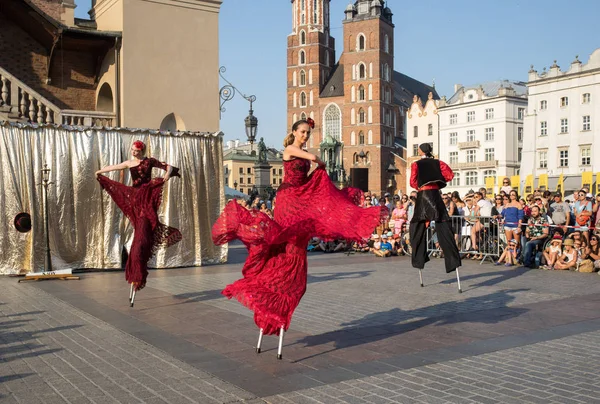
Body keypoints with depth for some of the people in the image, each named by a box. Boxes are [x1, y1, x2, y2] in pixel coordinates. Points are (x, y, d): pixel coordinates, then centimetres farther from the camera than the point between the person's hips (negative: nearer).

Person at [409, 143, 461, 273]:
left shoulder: (416, 164, 3)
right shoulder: (438, 163, 10)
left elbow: (413, 182, -4)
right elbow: (450, 175, 0)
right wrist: (439, 183, 14)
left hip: (422, 196, -2)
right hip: (435, 195, 2)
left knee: (418, 227, 10)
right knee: (443, 228, -2)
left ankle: (419, 259, 10)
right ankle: (453, 260, -10)